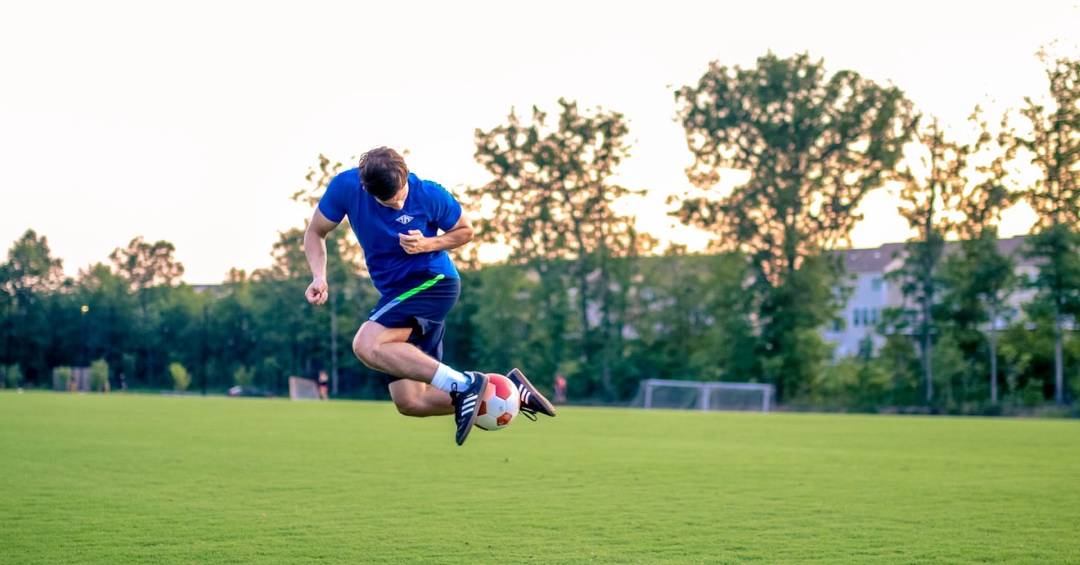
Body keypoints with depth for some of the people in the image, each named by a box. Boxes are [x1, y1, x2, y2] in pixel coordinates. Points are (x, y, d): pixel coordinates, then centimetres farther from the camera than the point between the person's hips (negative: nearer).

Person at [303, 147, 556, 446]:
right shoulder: (345, 187, -8)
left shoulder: (430, 195, -14)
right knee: (410, 402, 0)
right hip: (396, 294, 6)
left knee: (366, 346, -29)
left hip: (434, 283, -6)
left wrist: (428, 244, -16)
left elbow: (466, 230, 3)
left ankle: (463, 384, -28)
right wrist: (319, 277, -13)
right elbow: (315, 233, 5)